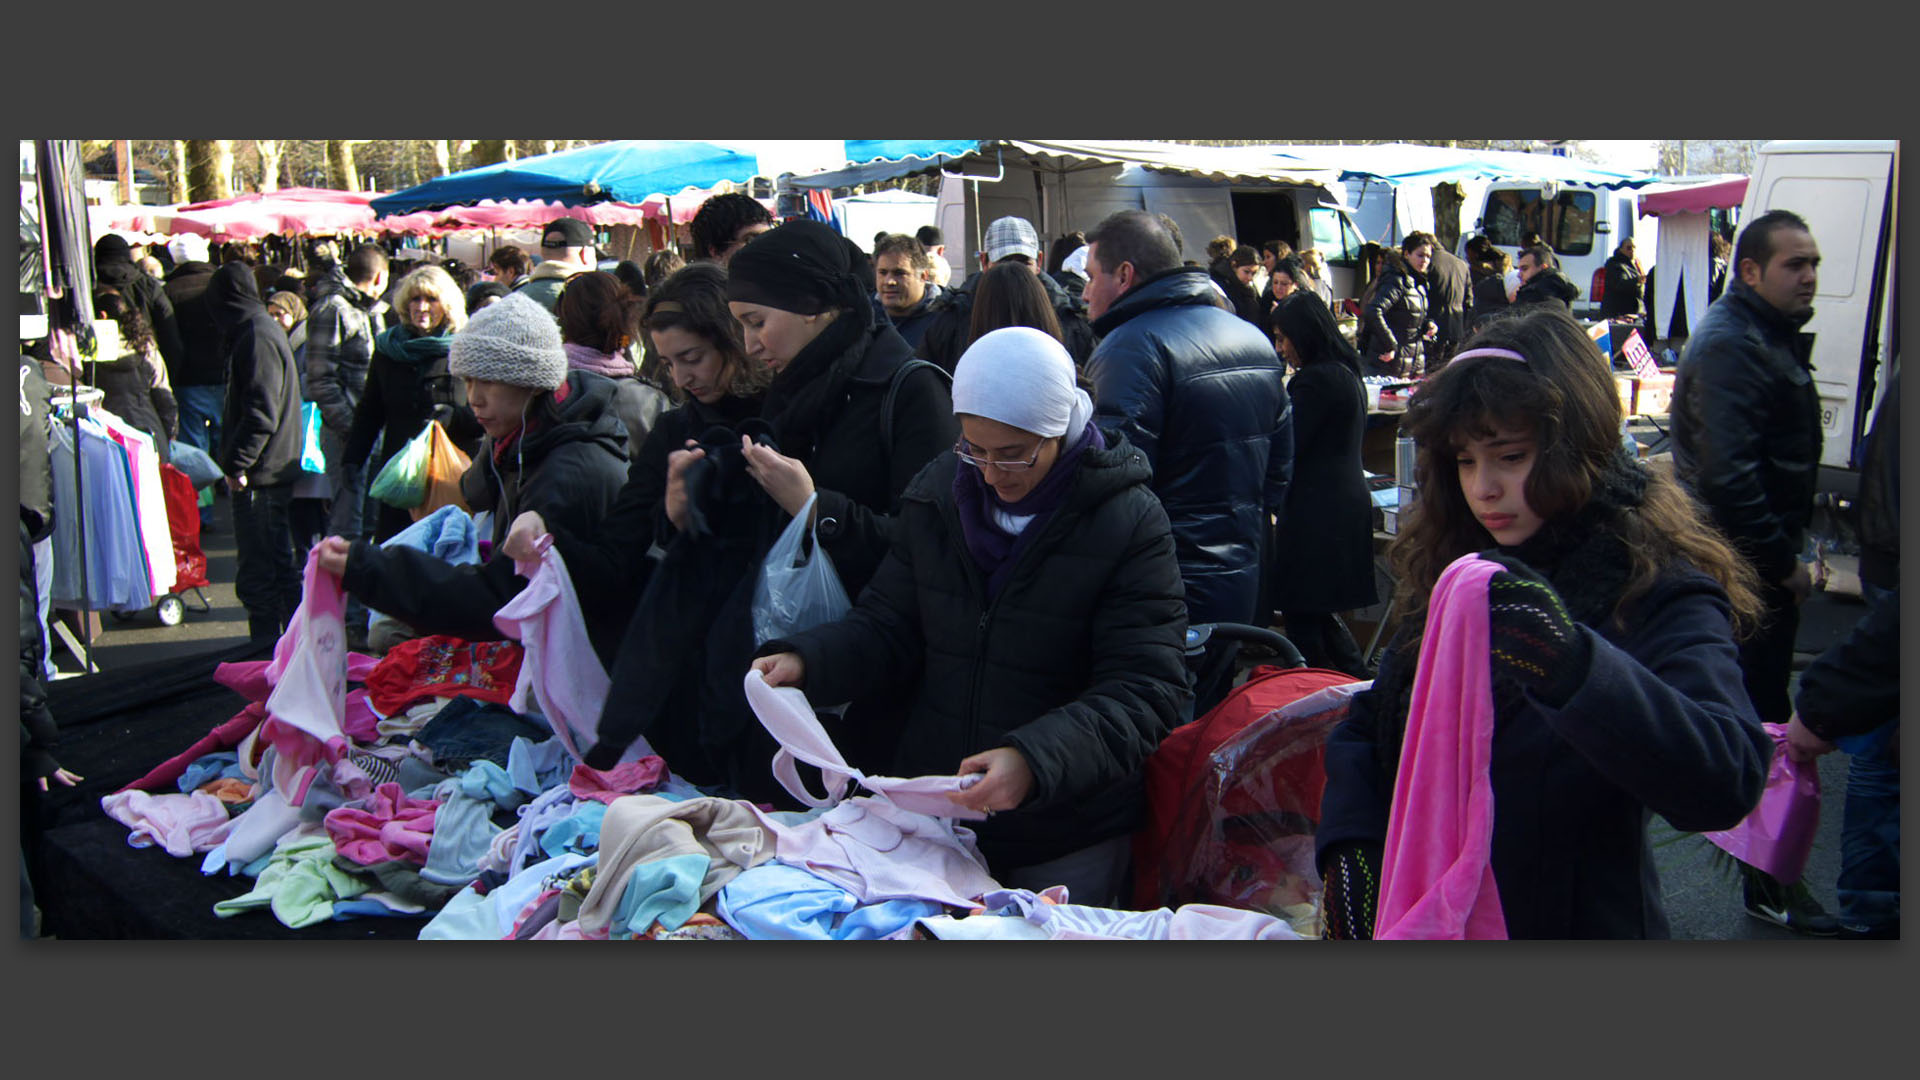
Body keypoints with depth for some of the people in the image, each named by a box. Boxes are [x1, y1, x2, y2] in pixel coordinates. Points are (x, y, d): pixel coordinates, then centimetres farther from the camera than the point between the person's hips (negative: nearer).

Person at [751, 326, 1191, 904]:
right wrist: (805, 660, -13)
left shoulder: (1130, 523, -16)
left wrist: (1036, 759, -36)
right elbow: (888, 625, 6)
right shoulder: (937, 494, -1)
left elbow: (1145, 693, -20)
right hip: (929, 810, 4)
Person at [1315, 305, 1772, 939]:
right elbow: (1369, 725, 6)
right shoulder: (1455, 566, 1)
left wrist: (1572, 665, -47)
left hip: (1574, 927, -5)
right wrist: (1349, 848, -11)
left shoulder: (1657, 592, -17)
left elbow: (1728, 781, -33)